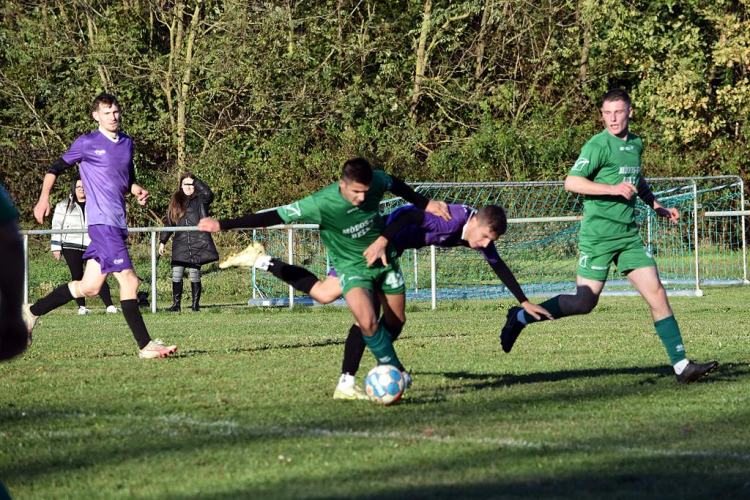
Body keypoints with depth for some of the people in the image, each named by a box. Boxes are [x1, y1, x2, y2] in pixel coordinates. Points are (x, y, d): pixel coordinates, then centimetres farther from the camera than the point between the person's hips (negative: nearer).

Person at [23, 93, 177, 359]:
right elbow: (55, 168, 8)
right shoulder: (86, 143, 0)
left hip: (118, 222, 7)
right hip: (102, 220, -7)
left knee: (89, 287, 9)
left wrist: (138, 191, 6)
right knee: (129, 281, -14)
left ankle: (32, 312, 24)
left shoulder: (127, 142, 18)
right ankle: (145, 345, -12)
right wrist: (44, 198, -4)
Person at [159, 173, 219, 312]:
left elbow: (208, 194, -21)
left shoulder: (200, 199, 3)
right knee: (176, 273, -4)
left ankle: (195, 304, 7)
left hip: (198, 242, -3)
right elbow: (170, 222, 19)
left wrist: (195, 180, -14)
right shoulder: (176, 201, 16)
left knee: (194, 273, -1)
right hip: (181, 242, 3)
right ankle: (176, 304, 3)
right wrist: (162, 241, 16)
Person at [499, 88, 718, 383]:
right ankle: (521, 317, 15)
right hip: (598, 235, -6)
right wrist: (613, 189, -23)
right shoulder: (599, 145, -10)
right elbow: (571, 182, -19)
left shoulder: (636, 144, 13)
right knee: (584, 303, -6)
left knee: (656, 293, -3)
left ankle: (681, 366, -4)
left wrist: (656, 206, 29)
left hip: (629, 235, 6)